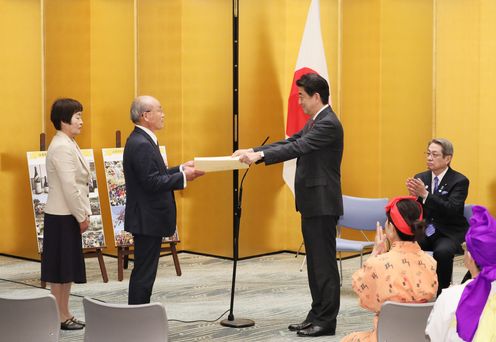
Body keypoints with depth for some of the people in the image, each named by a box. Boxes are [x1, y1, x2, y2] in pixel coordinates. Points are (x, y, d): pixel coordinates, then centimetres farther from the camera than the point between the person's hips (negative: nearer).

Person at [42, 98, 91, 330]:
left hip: (67, 215, 10)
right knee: (60, 269, -1)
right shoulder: (62, 147, -18)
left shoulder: (68, 144, 13)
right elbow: (69, 187, -22)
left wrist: (84, 213, 11)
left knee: (67, 268, 13)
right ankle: (61, 318, 6)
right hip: (62, 216, -10)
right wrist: (82, 217, -15)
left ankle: (65, 315, 21)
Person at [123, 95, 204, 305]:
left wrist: (181, 169, 8)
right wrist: (183, 177, -16)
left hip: (148, 218, 11)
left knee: (144, 271, 15)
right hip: (147, 220, -11)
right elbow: (152, 182, -24)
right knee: (144, 272, -4)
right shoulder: (141, 145, -20)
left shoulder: (142, 140, 13)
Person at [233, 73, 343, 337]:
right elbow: (290, 143, 14)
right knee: (315, 263, 13)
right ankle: (317, 315, 20)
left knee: (324, 263, -4)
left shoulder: (329, 124, -16)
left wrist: (259, 155, -31)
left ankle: (327, 321, 2)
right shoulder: (314, 122, 16)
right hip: (312, 204, 10)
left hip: (322, 205, -10)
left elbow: (298, 147, -26)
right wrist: (252, 151, 5)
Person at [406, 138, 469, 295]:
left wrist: (425, 194, -31)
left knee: (442, 251, -36)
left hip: (449, 233, -4)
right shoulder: (420, 178, 7)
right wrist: (414, 196, -17)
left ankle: (442, 292, -19)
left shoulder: (459, 181, -7)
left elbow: (451, 210, -23)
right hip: (424, 231, 5)